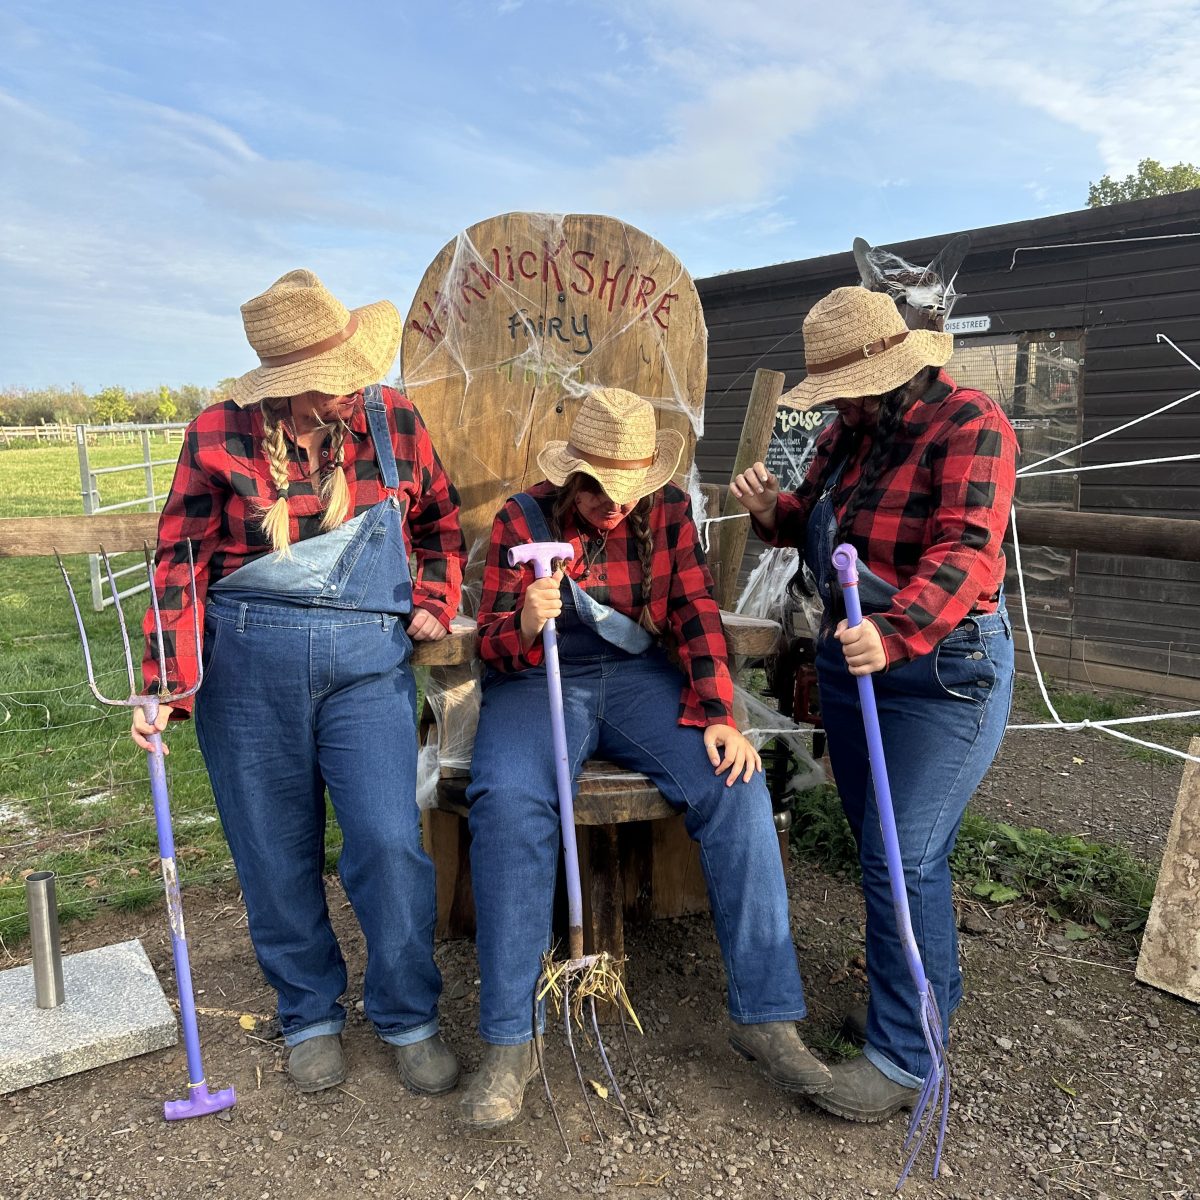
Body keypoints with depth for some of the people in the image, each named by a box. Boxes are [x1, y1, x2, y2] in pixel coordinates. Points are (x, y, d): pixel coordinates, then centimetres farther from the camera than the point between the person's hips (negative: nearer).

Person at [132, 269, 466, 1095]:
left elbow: (440, 520, 16)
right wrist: (166, 686, -10)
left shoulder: (395, 421, 2)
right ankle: (310, 1017, 33)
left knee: (390, 843, -5)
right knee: (277, 854, 10)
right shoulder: (222, 435, -3)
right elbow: (180, 563, -3)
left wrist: (435, 604, 2)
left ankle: (409, 1018, 19)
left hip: (370, 660, 0)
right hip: (248, 662, 0)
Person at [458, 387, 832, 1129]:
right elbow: (493, 646, -3)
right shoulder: (523, 519, -2)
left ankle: (766, 1017, -13)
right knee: (509, 802, -33)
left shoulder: (669, 511, 4)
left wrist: (720, 716, -15)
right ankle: (509, 1042, -20)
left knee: (736, 785, -24)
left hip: (637, 676, 2)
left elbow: (697, 617, -1)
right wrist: (526, 626, -28)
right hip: (537, 679, -1)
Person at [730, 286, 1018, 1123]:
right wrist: (775, 511, -5)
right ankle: (936, 987, 40)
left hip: (943, 670, -8)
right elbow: (818, 526, 17)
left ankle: (903, 1056, 13)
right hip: (850, 656, 8)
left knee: (901, 857, -5)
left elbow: (967, 551, -28)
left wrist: (894, 632, -43)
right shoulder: (848, 432, 7)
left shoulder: (970, 425, -15)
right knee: (882, 844, 17)